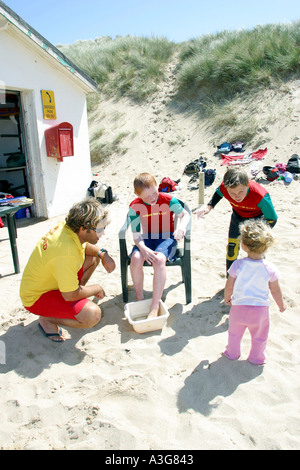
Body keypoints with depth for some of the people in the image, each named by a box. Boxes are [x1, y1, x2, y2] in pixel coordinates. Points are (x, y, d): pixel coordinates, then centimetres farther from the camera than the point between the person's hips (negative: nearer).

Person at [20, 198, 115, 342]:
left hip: (49, 281, 9)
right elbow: (70, 295, -29)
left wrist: (102, 253, -6)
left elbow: (85, 246, 14)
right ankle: (47, 319, -3)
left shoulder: (66, 226, -10)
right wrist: (96, 289, -11)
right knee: (93, 315, -28)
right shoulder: (66, 251, -37)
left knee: (93, 257, 8)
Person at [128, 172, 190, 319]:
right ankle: (139, 299, -7)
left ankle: (155, 306, -26)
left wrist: (181, 227, -22)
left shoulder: (168, 199, -11)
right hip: (147, 238, 2)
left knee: (159, 259, -34)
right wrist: (143, 249, -27)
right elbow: (136, 233, -9)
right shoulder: (135, 206, -8)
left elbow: (185, 214, 1)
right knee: (136, 258, -29)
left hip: (167, 237, -2)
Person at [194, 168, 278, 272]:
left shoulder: (261, 196, -44)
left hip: (257, 217, -3)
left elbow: (272, 219, -27)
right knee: (232, 248, 6)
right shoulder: (224, 188, -34)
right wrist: (209, 207, -20)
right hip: (238, 216, 3)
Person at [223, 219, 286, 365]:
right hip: (260, 308, 0)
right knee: (259, 336, 24)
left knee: (234, 332, 25)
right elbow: (275, 290, -4)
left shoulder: (237, 265, -17)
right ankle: (256, 358, 42)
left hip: (239, 307, 0)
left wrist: (227, 298, 12)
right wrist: (281, 305, 15)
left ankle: (232, 353, 44)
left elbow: (229, 286, -8)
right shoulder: (270, 268, -15)